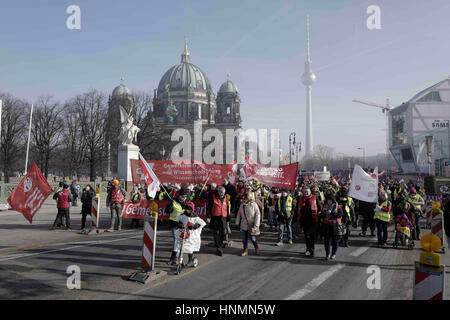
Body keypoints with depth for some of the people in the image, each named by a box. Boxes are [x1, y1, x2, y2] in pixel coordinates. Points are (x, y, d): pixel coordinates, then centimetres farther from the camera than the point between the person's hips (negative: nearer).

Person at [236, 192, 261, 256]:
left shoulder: (254, 204, -9)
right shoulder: (242, 205, 6)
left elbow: (257, 215, -11)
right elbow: (239, 214, 15)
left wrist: (256, 224, -16)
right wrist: (237, 223, 11)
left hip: (251, 225, -5)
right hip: (244, 225, 5)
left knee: (252, 238, -2)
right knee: (244, 238, 7)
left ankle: (257, 248, 25)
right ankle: (245, 250, 20)